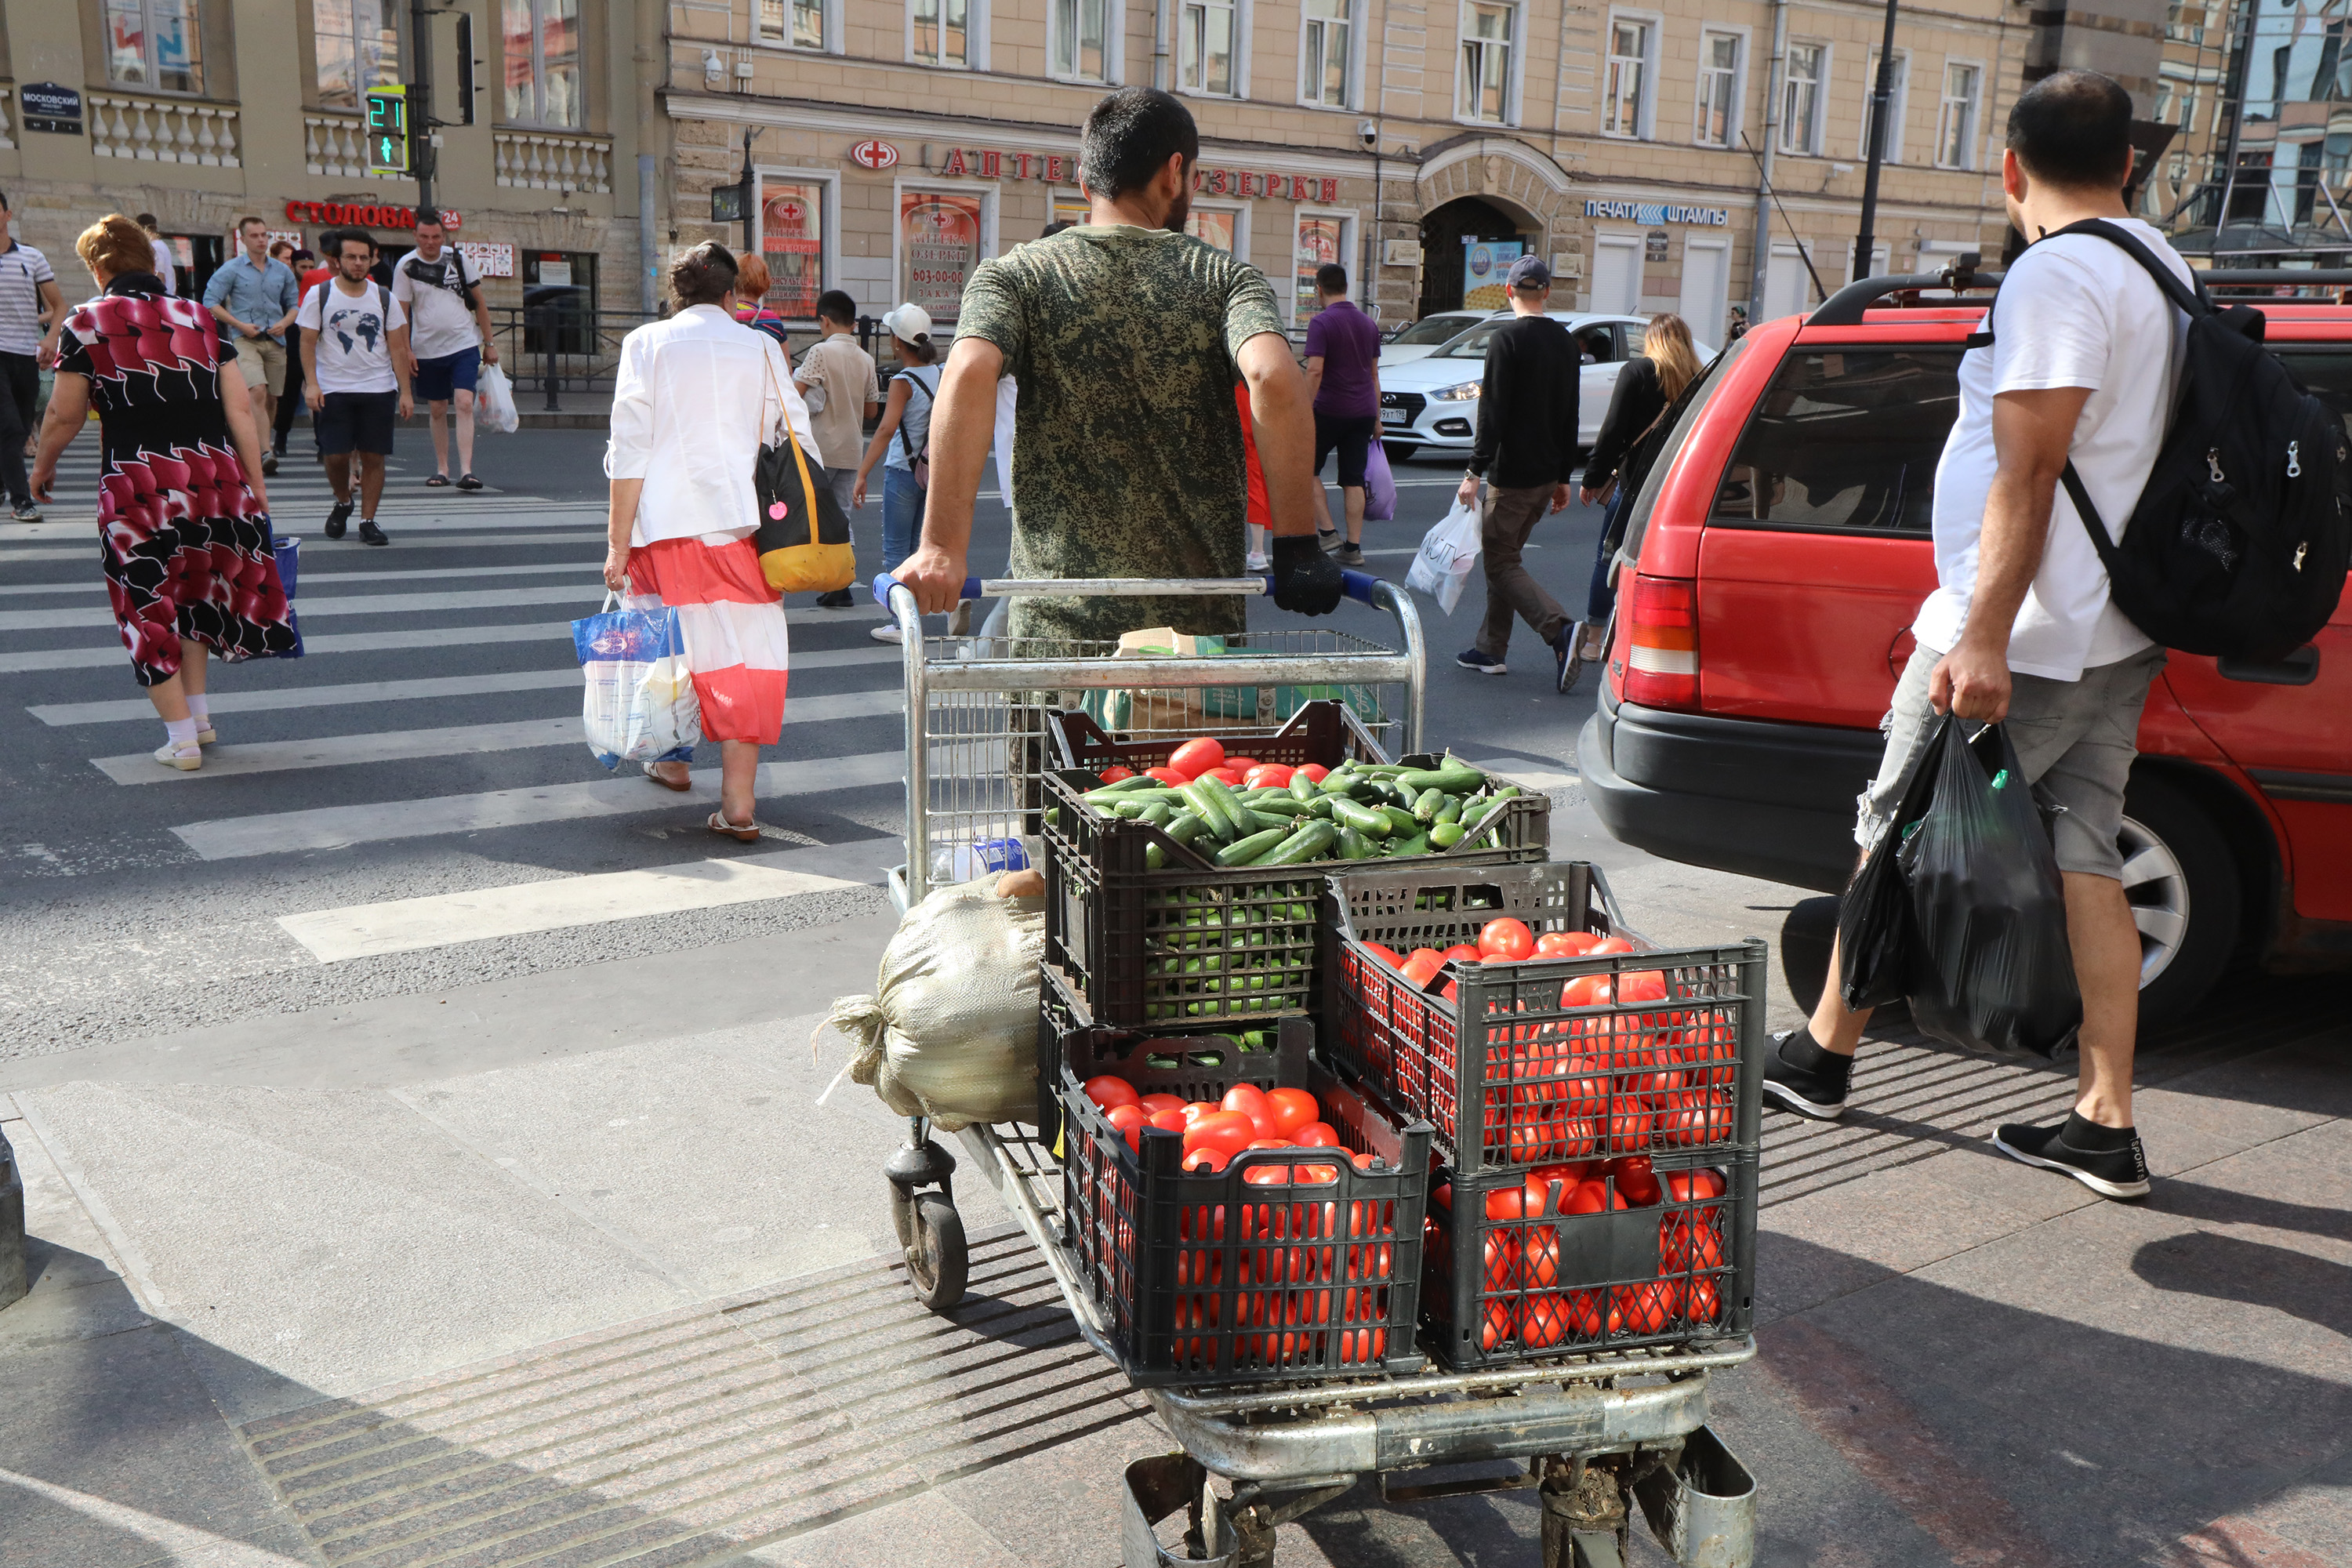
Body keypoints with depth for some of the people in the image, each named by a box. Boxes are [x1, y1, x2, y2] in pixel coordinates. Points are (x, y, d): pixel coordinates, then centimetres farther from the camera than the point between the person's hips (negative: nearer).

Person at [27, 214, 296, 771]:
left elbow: (65, 416, 5)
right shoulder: (200, 318, 10)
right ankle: (199, 714, 28)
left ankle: (181, 738, 11)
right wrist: (256, 486, 9)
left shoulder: (86, 322, 2)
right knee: (192, 589, 24)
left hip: (137, 482, -4)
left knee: (148, 605, 9)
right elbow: (240, 408, 5)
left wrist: (42, 468, 23)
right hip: (216, 473, 4)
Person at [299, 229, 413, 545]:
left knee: (374, 457, -2)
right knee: (335, 455, -5)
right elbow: (308, 342, 0)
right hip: (333, 390, -1)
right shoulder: (319, 295, 2)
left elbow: (398, 347, 7)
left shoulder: (384, 298, 7)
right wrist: (311, 384, -12)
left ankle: (367, 521, 7)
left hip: (379, 390, 1)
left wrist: (405, 391, 0)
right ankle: (342, 502, 24)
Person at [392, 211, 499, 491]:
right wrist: (406, 351, -6)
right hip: (427, 350, 1)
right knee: (437, 410, 9)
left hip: (465, 345, -1)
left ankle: (466, 471, -19)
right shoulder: (406, 266, -1)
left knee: (464, 404, -15)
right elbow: (401, 312, 1)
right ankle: (441, 470, 21)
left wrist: (489, 344, 6)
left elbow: (479, 302, 8)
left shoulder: (458, 258, 2)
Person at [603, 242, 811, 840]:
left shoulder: (647, 344, 3)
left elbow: (630, 447, -2)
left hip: (666, 523, 0)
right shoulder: (761, 349, 5)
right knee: (748, 655, 0)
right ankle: (738, 802, -5)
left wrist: (619, 541, 0)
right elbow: (797, 442, 4)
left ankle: (673, 759, 35)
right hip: (742, 523, 0)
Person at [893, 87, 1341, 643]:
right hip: (1203, 621, 0)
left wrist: (943, 545, -18)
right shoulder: (1224, 276, 3)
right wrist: (1296, 542, -11)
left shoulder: (1014, 275, 4)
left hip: (1056, 623, 0)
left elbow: (969, 373, -16)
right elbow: (1274, 378, -16)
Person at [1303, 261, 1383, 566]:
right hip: (1364, 412, 6)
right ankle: (1353, 547, 5)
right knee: (1354, 480, 7)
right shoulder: (1369, 323, 12)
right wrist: (1376, 417, 22)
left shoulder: (1321, 323, -10)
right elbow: (1373, 374, 17)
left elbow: (1314, 371, -19)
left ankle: (1326, 532, 0)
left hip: (1330, 410, -6)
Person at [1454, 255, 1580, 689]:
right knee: (1505, 555, 16)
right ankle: (1490, 650, 20)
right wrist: (1563, 478, 20)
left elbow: (1494, 412, -18)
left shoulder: (1507, 338, -12)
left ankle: (1559, 629, -21)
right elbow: (1570, 418, 15)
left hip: (1511, 473, -8)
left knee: (1500, 560, -3)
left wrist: (1474, 472, -17)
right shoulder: (1566, 342, 11)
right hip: (1547, 474, 8)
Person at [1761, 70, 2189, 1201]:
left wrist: (1982, 637, -24)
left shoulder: (2055, 274, -14)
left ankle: (1820, 1058, 19)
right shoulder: (2162, 271, 15)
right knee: (2085, 860, 9)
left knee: (1897, 841, 5)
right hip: (2115, 638, 9)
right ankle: (2106, 1126, 11)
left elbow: (2027, 477, -22)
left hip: (2023, 638, -9)